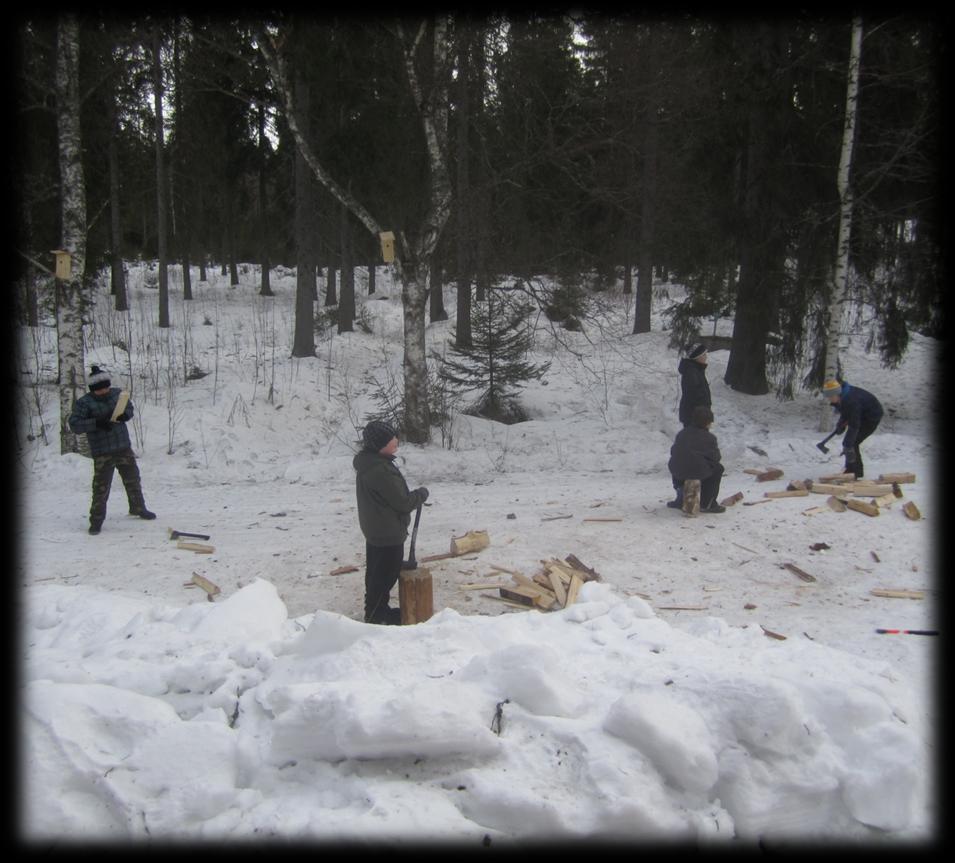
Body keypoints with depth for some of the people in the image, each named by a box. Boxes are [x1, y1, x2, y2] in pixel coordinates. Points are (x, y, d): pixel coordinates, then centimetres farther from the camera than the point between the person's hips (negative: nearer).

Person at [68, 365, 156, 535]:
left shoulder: (117, 393, 2)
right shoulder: (84, 403, -11)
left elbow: (129, 407, 17)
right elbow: (74, 425, -15)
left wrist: (125, 415, -7)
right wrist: (97, 423, -27)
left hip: (124, 449, 5)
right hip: (102, 454, -5)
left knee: (133, 480, 18)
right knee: (101, 488, -6)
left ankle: (138, 508, 38)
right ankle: (96, 520, 7)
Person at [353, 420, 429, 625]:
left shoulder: (368, 462, 4)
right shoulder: (381, 470, -29)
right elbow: (403, 502, -24)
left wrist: (414, 496, 13)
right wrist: (422, 493, -7)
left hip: (375, 529, 10)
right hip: (389, 533, -10)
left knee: (376, 572, 21)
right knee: (386, 575, 4)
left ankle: (376, 610, 35)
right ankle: (377, 615, 15)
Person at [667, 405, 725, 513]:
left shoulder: (681, 433, 14)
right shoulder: (709, 438, 0)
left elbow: (673, 451, 17)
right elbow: (716, 457, 4)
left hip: (676, 471, 5)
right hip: (698, 472, -5)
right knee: (718, 468, 23)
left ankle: (681, 500, 41)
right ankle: (706, 504, 21)